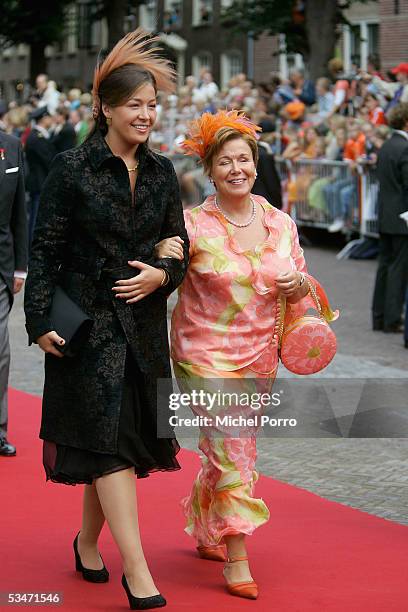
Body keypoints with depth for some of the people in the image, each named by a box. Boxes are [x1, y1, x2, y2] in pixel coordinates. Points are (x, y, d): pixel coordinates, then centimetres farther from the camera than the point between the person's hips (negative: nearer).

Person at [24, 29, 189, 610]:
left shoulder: (160, 172, 7)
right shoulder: (72, 168, -7)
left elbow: (180, 248, 14)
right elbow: (45, 249, -6)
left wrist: (160, 276, -7)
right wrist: (41, 321, -12)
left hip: (143, 322, 5)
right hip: (88, 320, -5)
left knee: (113, 443, 10)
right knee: (108, 439, -9)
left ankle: (88, 542, 31)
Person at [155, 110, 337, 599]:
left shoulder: (281, 224, 3)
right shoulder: (194, 225, -10)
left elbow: (300, 287, 13)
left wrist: (302, 286, -10)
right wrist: (163, 259, -28)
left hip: (259, 356, 5)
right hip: (205, 353, -5)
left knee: (227, 450, 17)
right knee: (232, 452, -11)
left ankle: (205, 535, 38)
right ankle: (236, 560, -4)